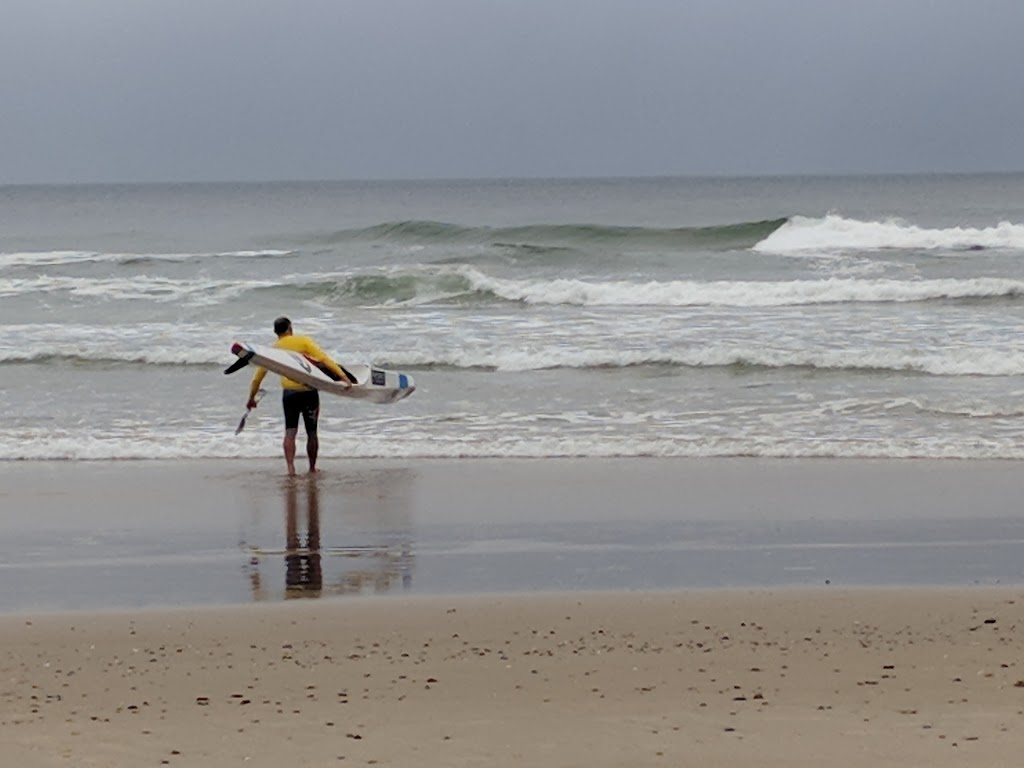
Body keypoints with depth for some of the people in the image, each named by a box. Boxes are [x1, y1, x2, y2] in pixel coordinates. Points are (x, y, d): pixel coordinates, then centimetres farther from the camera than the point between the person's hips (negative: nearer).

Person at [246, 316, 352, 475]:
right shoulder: (303, 341, 1)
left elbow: (258, 376, 16)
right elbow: (323, 358, -10)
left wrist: (251, 398, 27)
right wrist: (343, 375, -14)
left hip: (288, 393, 2)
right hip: (308, 391, -2)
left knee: (290, 432, 4)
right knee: (311, 433, 11)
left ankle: (290, 467, -12)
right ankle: (312, 468, 18)